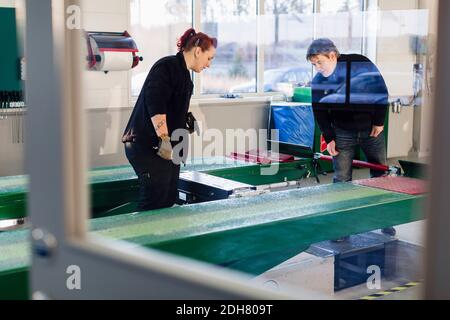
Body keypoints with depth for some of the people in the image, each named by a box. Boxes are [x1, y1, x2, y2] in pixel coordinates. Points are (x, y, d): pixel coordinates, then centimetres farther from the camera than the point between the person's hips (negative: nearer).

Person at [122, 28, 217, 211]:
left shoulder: (184, 75, 19)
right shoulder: (167, 66, -11)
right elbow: (155, 104, -24)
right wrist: (164, 139, -27)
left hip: (168, 148, 10)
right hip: (148, 146, -10)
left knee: (169, 202, 10)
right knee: (153, 204, -10)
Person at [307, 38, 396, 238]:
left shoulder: (362, 65, -17)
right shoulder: (318, 81, -9)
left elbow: (382, 92, -10)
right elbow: (320, 112, 0)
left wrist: (379, 122, -9)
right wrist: (329, 138, -5)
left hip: (371, 130, -1)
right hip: (342, 135, 1)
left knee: (380, 175, 8)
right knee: (341, 180, -3)